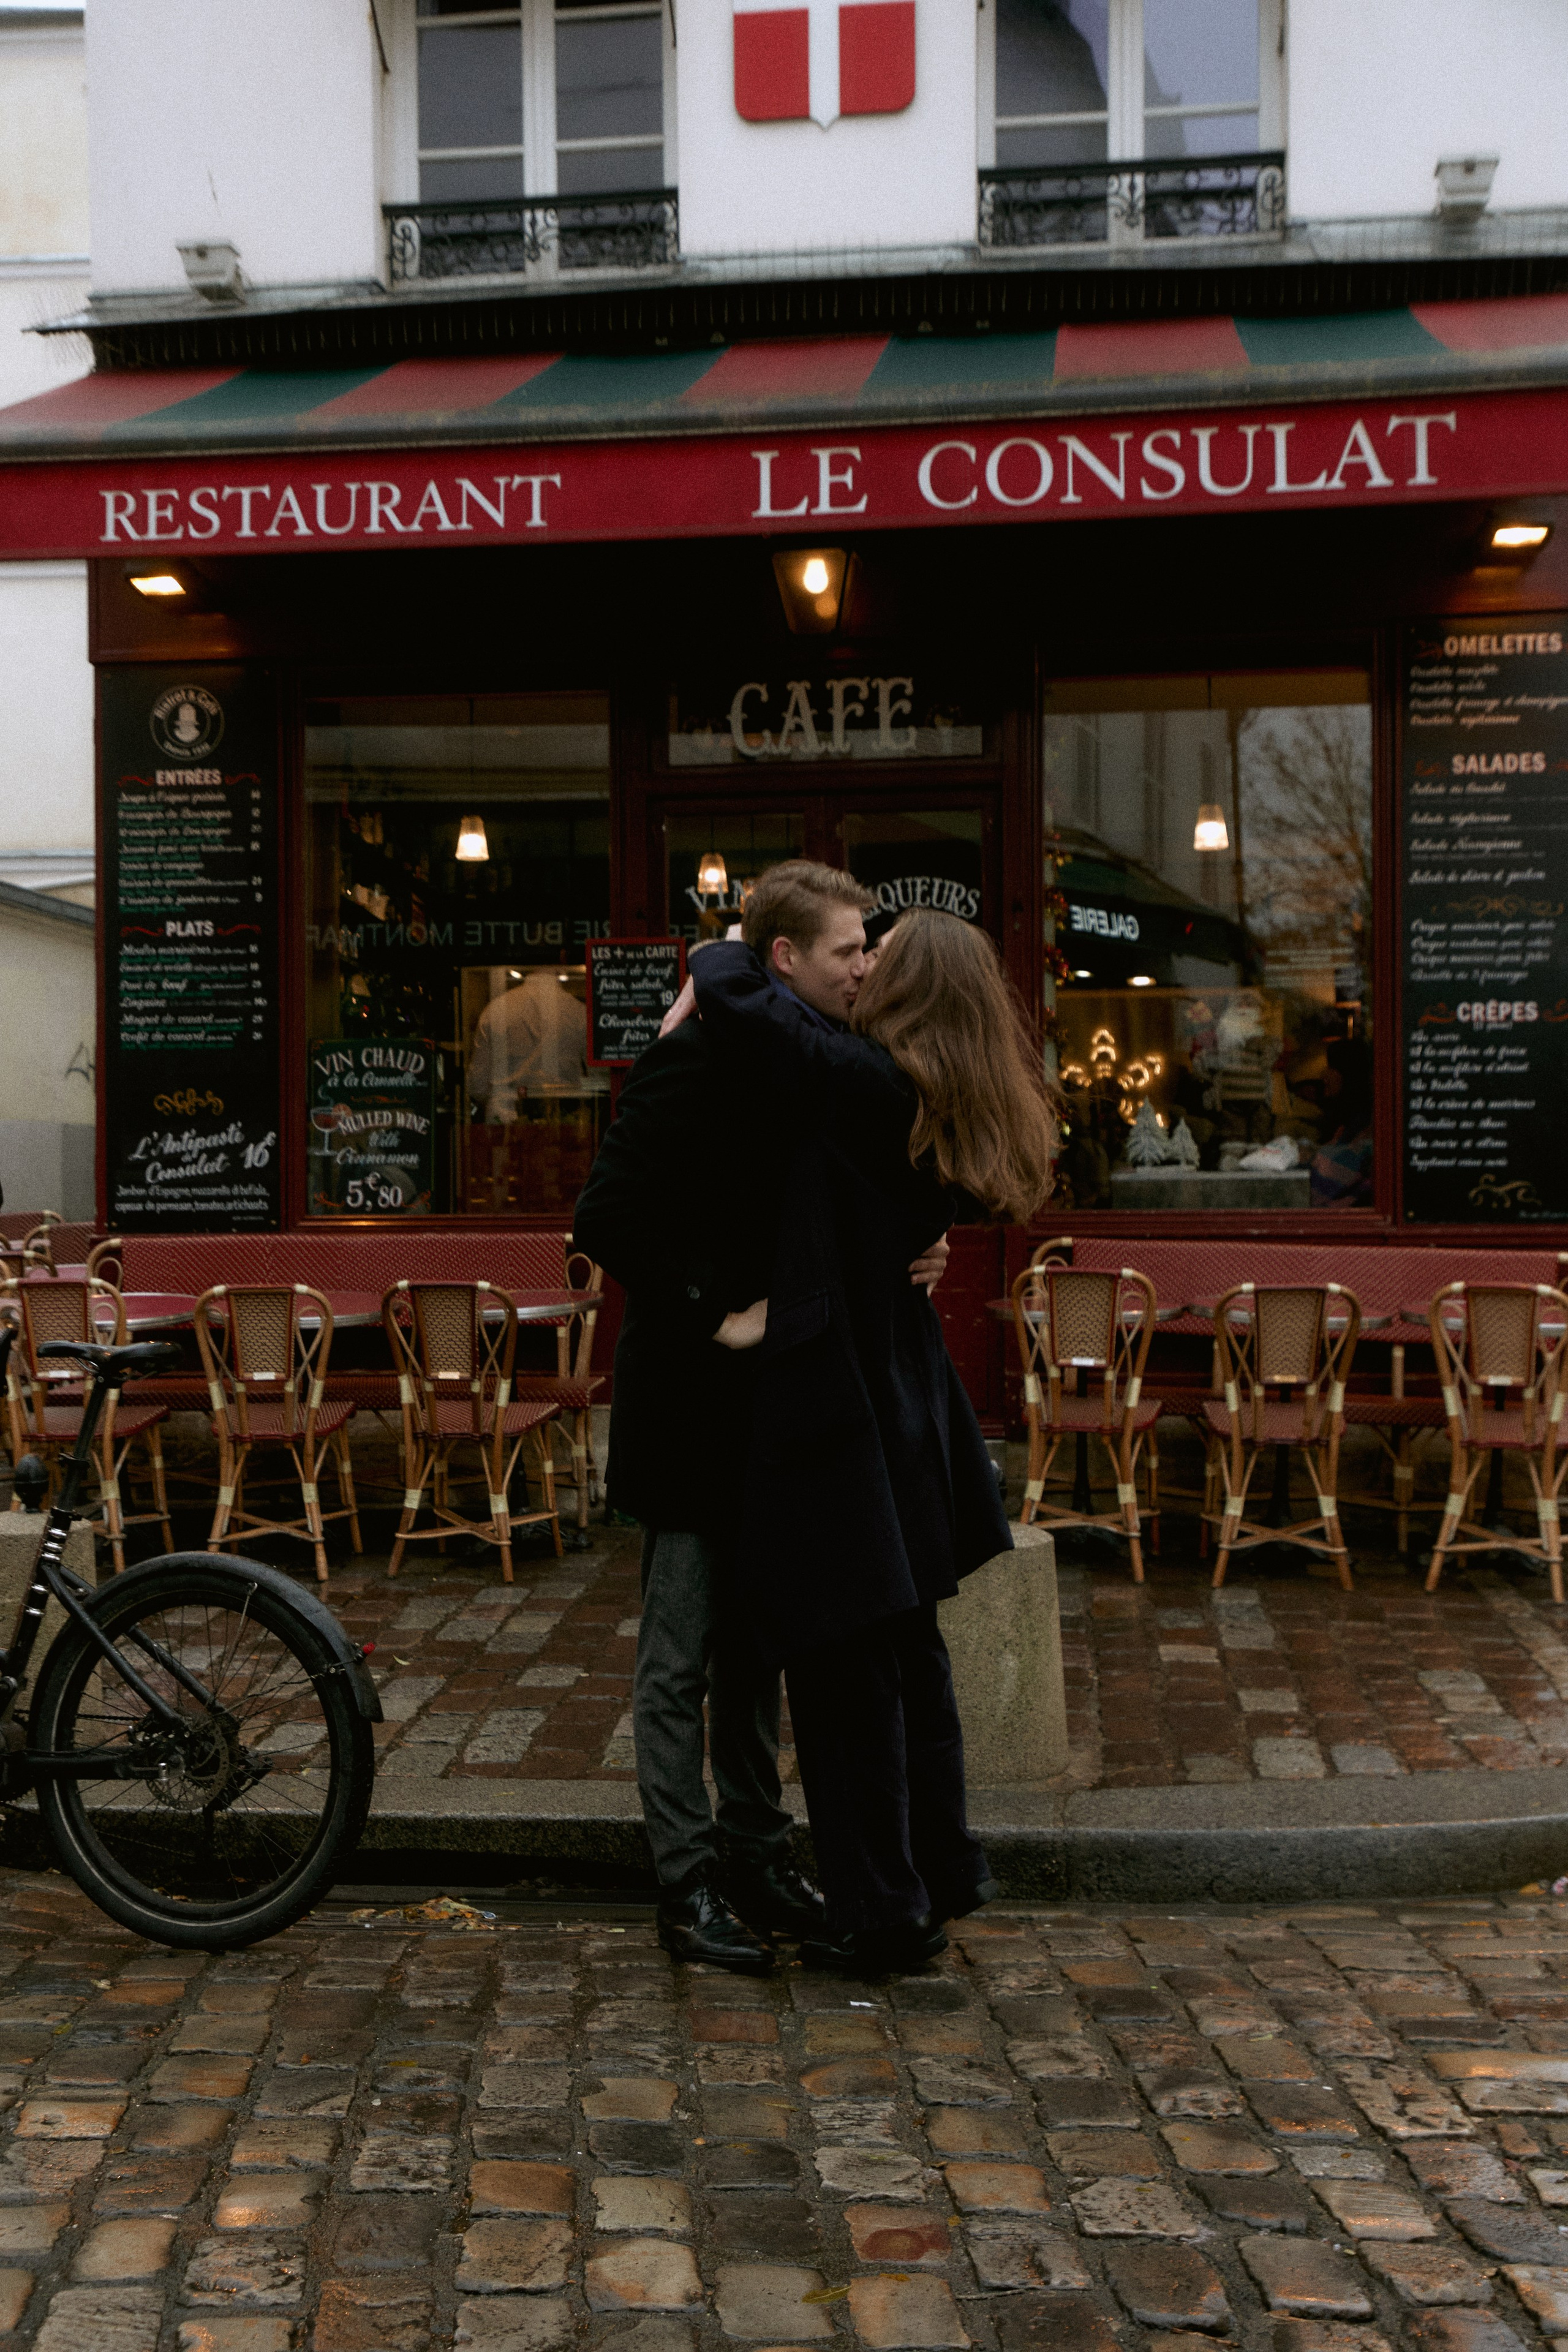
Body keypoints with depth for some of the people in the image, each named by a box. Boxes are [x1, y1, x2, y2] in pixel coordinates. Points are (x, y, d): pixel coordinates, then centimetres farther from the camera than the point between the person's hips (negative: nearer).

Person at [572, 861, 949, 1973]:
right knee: (682, 1663, 4)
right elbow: (609, 1219, -22)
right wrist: (718, 1319, -20)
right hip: (695, 1410, -8)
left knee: (755, 1653, 17)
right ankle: (689, 1883, 15)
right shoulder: (701, 1058, -16)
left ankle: (757, 1859, 29)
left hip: (774, 1409, 8)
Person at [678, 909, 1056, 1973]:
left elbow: (736, 1000, -26)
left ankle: (884, 1912, 14)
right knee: (908, 1646, 21)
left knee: (844, 1664, 3)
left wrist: (723, 959, -2)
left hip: (834, 1410, -9)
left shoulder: (864, 1086, -19)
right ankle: (944, 1866, 35)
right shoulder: (958, 1116, 7)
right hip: (909, 1409, 9)